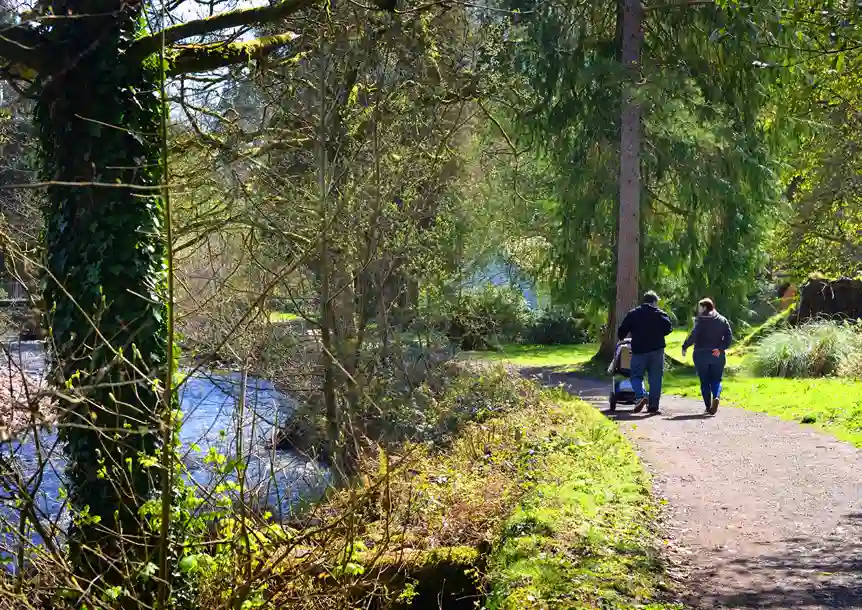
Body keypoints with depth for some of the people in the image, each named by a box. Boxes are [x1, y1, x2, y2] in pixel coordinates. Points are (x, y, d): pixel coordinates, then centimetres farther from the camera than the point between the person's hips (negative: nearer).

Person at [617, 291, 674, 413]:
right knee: (655, 378, 6)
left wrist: (621, 338, 27)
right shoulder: (659, 314, 4)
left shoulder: (632, 314, 6)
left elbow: (622, 331, 6)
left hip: (639, 350, 0)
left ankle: (640, 396, -18)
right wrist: (658, 334, 13)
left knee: (636, 375, 7)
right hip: (656, 350, 0)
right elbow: (668, 327, -5)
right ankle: (653, 404, 3)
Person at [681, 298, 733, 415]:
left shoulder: (700, 320, -6)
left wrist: (685, 346, -8)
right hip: (717, 356, 3)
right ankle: (716, 397, -20)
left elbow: (693, 335, -17)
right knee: (716, 380, 9)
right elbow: (729, 336, -2)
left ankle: (708, 406, 6)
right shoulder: (722, 320, 8)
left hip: (701, 354, -3)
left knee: (704, 381, 8)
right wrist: (721, 348, -6)